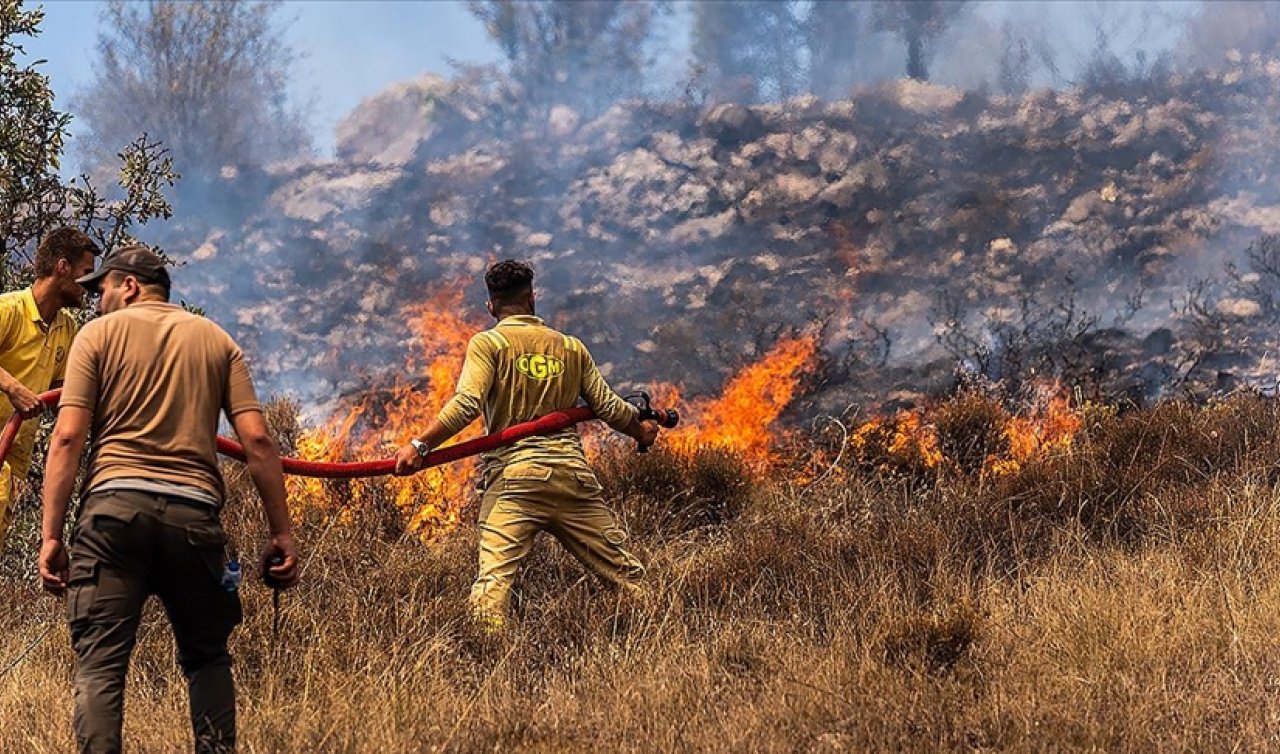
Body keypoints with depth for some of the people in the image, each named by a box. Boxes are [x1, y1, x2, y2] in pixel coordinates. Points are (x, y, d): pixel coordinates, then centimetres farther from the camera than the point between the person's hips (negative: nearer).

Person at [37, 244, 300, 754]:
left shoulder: (99, 334, 9)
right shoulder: (216, 340, 17)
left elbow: (67, 437, -1)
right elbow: (256, 439, 6)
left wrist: (51, 536, -1)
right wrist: (281, 533, 8)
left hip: (115, 505, -2)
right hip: (194, 512, 3)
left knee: (99, 663, -3)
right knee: (207, 658, 17)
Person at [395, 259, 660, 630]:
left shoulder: (488, 343, 4)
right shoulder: (572, 348, 17)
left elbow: (466, 404, -11)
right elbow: (609, 407, 17)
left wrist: (420, 446, -12)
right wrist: (641, 430, 37)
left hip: (514, 475, -4)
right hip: (573, 474, 4)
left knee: (494, 579, -15)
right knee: (625, 572, 11)